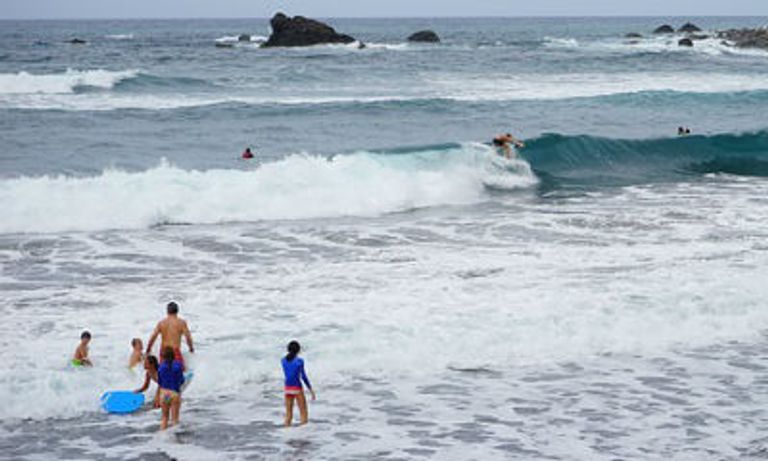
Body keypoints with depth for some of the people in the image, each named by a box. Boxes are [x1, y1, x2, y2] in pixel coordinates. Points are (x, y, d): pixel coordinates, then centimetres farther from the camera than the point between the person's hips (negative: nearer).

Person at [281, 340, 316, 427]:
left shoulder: (283, 360, 4)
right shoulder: (299, 361, -11)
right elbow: (303, 377, -10)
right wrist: (311, 390, -2)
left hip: (287, 389, 5)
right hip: (297, 389, -5)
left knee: (288, 414, 10)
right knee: (304, 414, 4)